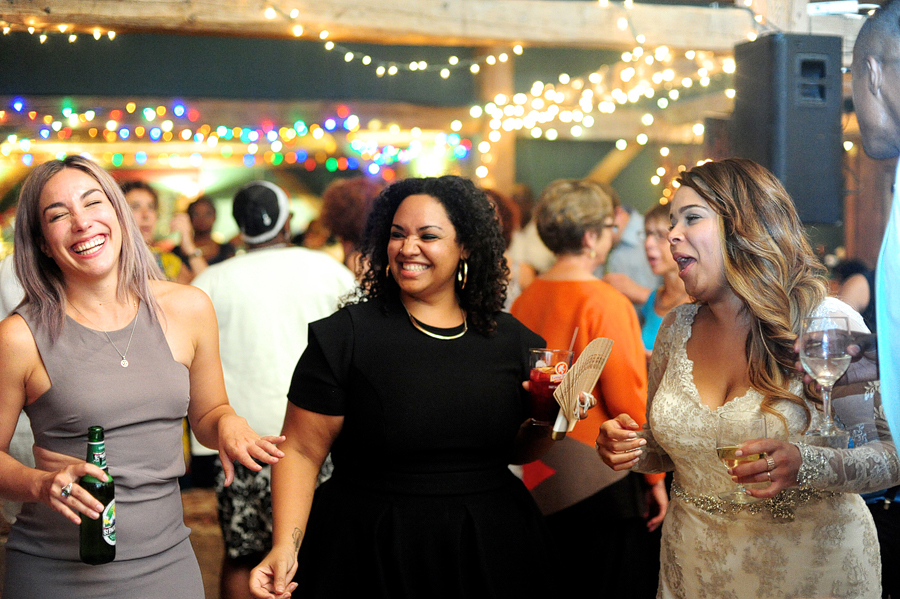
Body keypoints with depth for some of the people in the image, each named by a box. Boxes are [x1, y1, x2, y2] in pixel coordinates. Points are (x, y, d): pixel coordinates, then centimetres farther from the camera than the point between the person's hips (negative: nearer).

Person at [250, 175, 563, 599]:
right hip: (372, 557, -3)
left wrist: (547, 425, -7)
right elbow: (301, 451, -9)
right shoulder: (346, 336, -9)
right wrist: (285, 548, -19)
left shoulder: (511, 340, 3)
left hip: (489, 554, 4)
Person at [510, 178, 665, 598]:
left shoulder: (525, 300, 3)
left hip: (543, 482, 7)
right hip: (603, 480, -7)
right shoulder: (605, 302, -16)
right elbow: (628, 399, -16)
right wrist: (656, 476, -8)